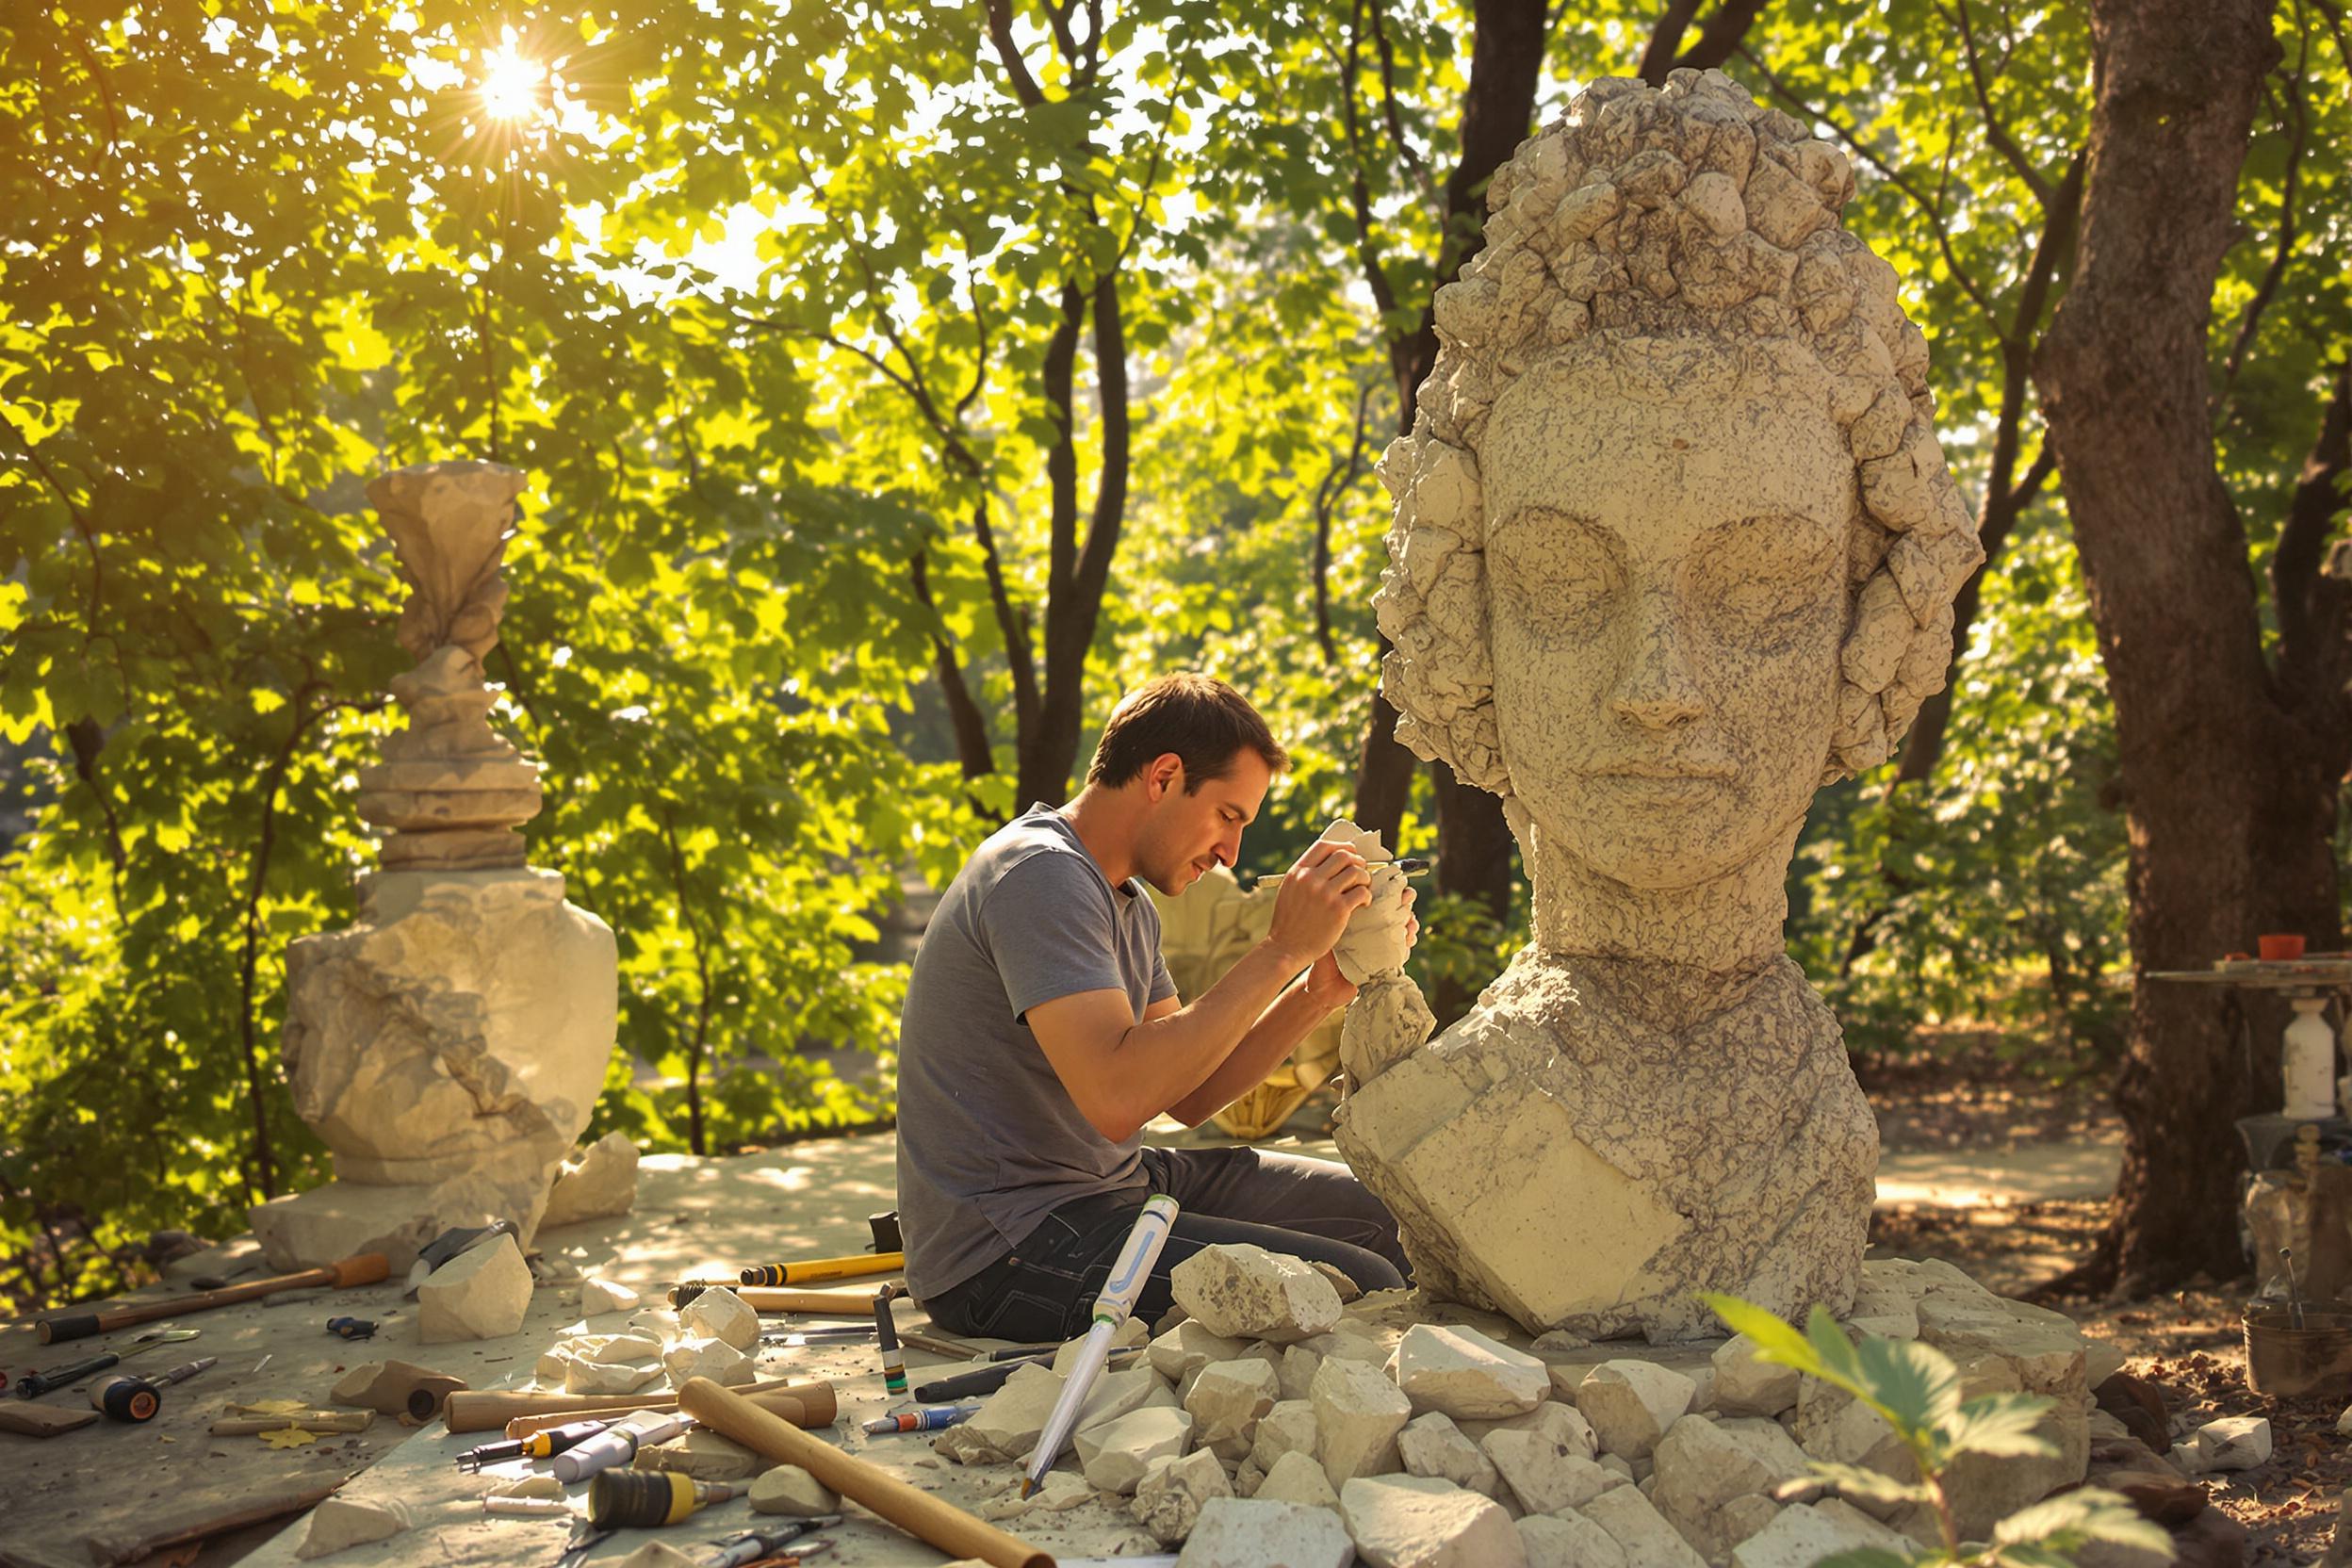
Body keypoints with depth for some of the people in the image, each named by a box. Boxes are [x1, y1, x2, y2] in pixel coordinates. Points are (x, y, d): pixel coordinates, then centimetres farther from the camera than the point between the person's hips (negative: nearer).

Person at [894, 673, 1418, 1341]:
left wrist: (1315, 996, 1)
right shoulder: (1039, 874, -18)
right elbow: (1117, 1097, -30)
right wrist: (1281, 950, -24)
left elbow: (1187, 1096, 13)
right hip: (1006, 1250, -11)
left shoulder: (1127, 903, 15)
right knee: (1361, 1288, -18)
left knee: (1377, 1216, 13)